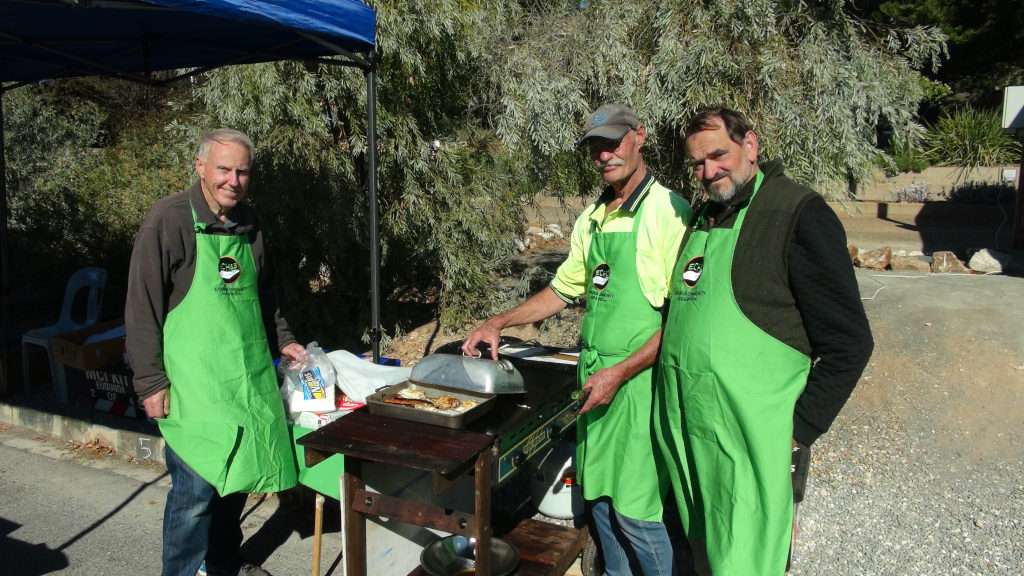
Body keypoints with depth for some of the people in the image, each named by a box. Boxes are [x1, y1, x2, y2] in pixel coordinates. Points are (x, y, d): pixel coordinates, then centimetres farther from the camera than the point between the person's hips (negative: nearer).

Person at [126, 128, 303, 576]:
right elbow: (142, 307, -11)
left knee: (235, 478, 14)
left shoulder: (248, 223, 9)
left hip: (247, 376, 6)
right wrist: (151, 382, -12)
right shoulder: (168, 220, -10)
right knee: (196, 487, -4)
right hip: (192, 382, -6)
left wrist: (282, 339, 18)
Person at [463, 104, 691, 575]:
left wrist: (620, 372, -18)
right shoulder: (591, 219, 11)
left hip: (641, 378, -7)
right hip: (594, 376, 7)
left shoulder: (667, 210, -12)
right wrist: (499, 323, 13)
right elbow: (564, 289, 21)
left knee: (636, 509, -1)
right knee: (599, 496, 16)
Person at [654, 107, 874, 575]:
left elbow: (848, 343, -11)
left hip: (748, 438, -7)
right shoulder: (702, 217, 13)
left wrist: (800, 429, -11)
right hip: (682, 430, 7)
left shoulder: (800, 214, -10)